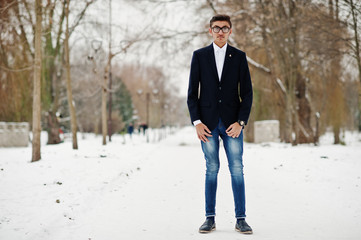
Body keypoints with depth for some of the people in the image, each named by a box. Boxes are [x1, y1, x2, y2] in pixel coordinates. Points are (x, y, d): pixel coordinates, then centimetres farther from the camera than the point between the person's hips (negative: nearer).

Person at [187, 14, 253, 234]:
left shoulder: (239, 57, 6)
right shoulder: (199, 56, 6)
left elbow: (247, 92, 3)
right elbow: (192, 92, 4)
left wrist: (240, 122, -7)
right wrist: (197, 122, -6)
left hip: (232, 123, 0)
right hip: (208, 123, 0)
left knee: (237, 170, -1)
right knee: (212, 169, 4)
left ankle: (241, 218, 6)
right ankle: (210, 218, 11)